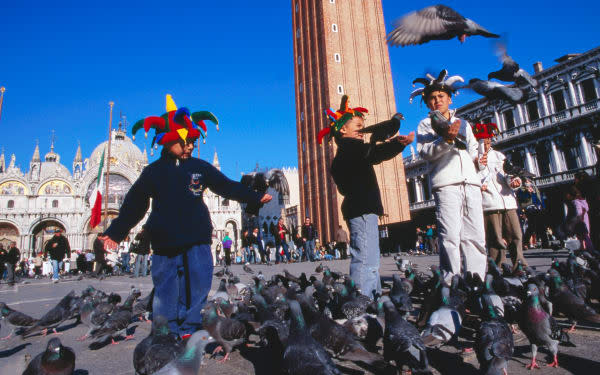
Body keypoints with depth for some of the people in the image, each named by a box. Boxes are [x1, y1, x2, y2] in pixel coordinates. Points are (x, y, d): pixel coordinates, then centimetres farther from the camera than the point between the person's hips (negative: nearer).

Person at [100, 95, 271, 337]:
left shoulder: (201, 168, 8)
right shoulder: (153, 172, 7)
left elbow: (228, 187, 13)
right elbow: (134, 205, 13)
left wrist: (255, 198, 9)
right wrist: (115, 232, 12)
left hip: (197, 241, 1)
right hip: (165, 244, 0)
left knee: (198, 287, 1)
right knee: (166, 291, 5)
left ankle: (188, 328, 16)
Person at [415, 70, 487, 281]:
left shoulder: (463, 124, 28)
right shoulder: (425, 125, 12)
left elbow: (473, 150, 31)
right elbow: (425, 152, -6)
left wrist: (478, 159, 9)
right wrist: (446, 139, -21)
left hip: (471, 184, 5)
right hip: (446, 184, -5)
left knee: (475, 236, 1)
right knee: (450, 236, -13)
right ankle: (450, 282, -8)